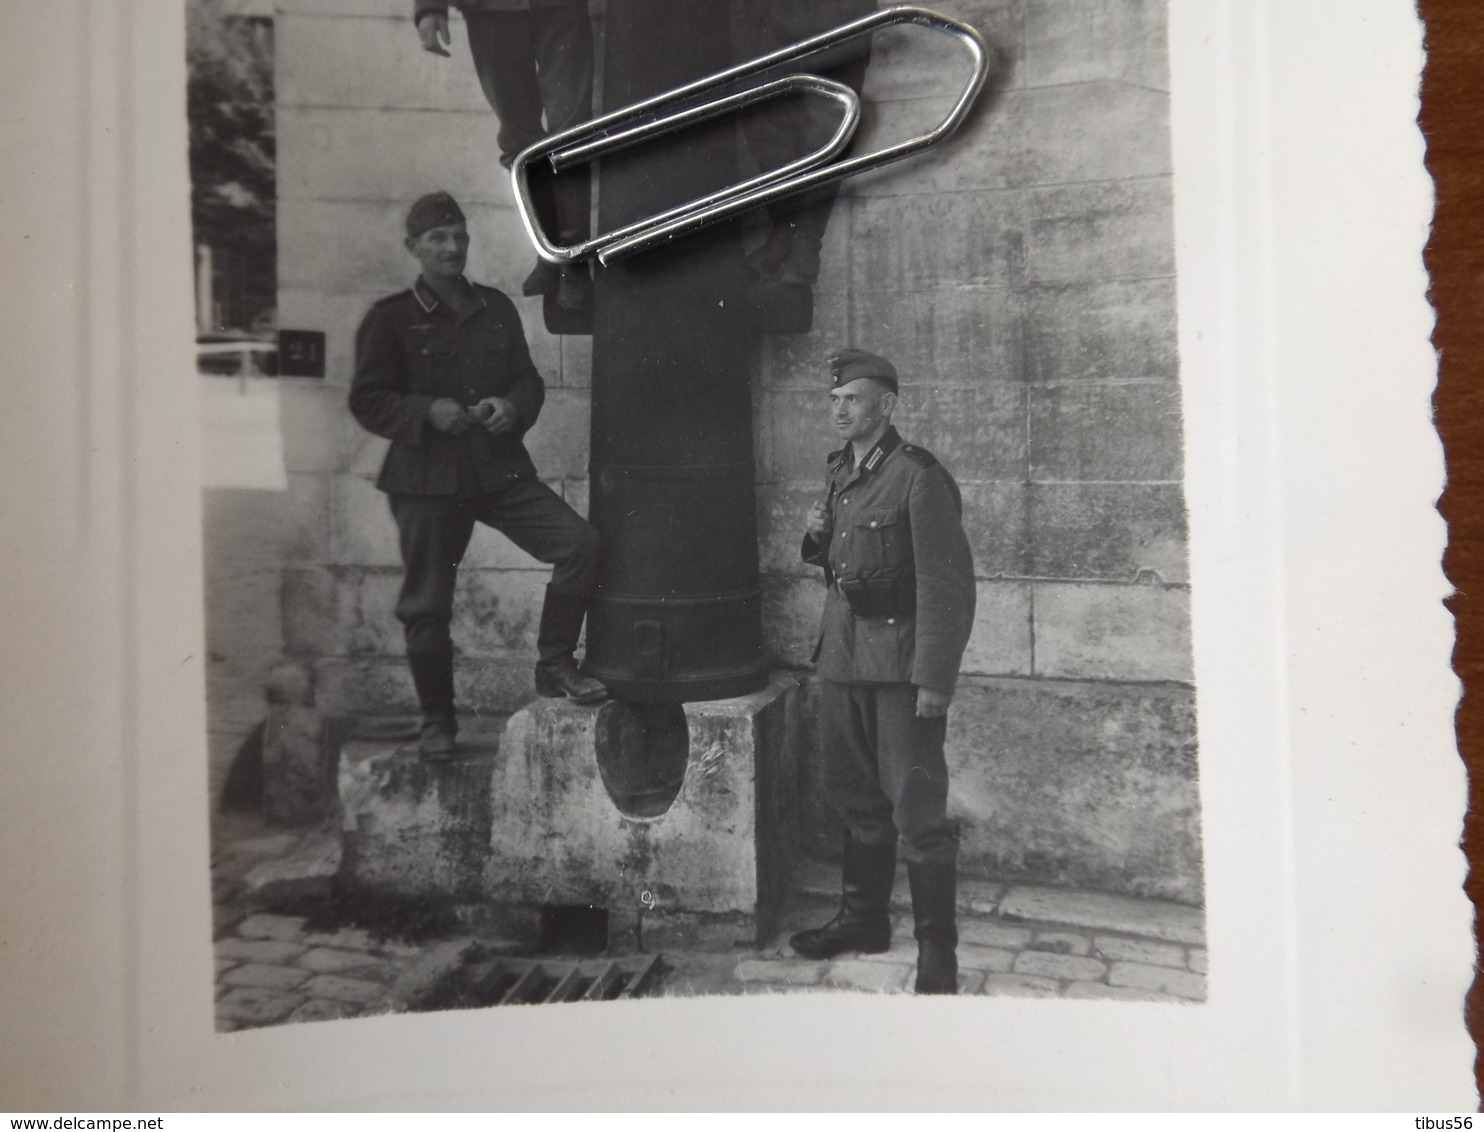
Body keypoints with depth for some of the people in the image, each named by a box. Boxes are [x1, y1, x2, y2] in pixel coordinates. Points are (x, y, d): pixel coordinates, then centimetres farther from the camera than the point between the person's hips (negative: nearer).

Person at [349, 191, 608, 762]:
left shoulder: (497, 309, 11)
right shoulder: (391, 318, -1)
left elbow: (529, 378, 17)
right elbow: (367, 400, -2)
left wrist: (513, 406, -6)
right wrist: (427, 411, -18)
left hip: (501, 467, 3)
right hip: (426, 478, -3)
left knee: (580, 543, -15)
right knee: (427, 604, 4)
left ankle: (555, 664, 1)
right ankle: (437, 720, 23)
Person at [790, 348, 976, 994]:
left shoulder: (920, 478, -14)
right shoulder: (840, 472, 13)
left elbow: (947, 586, -17)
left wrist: (934, 681, -21)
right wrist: (819, 535, 2)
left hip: (900, 663, -8)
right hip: (844, 654, 8)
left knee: (916, 809, -4)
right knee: (857, 798, 18)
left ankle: (937, 953, 7)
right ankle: (862, 918, 33)